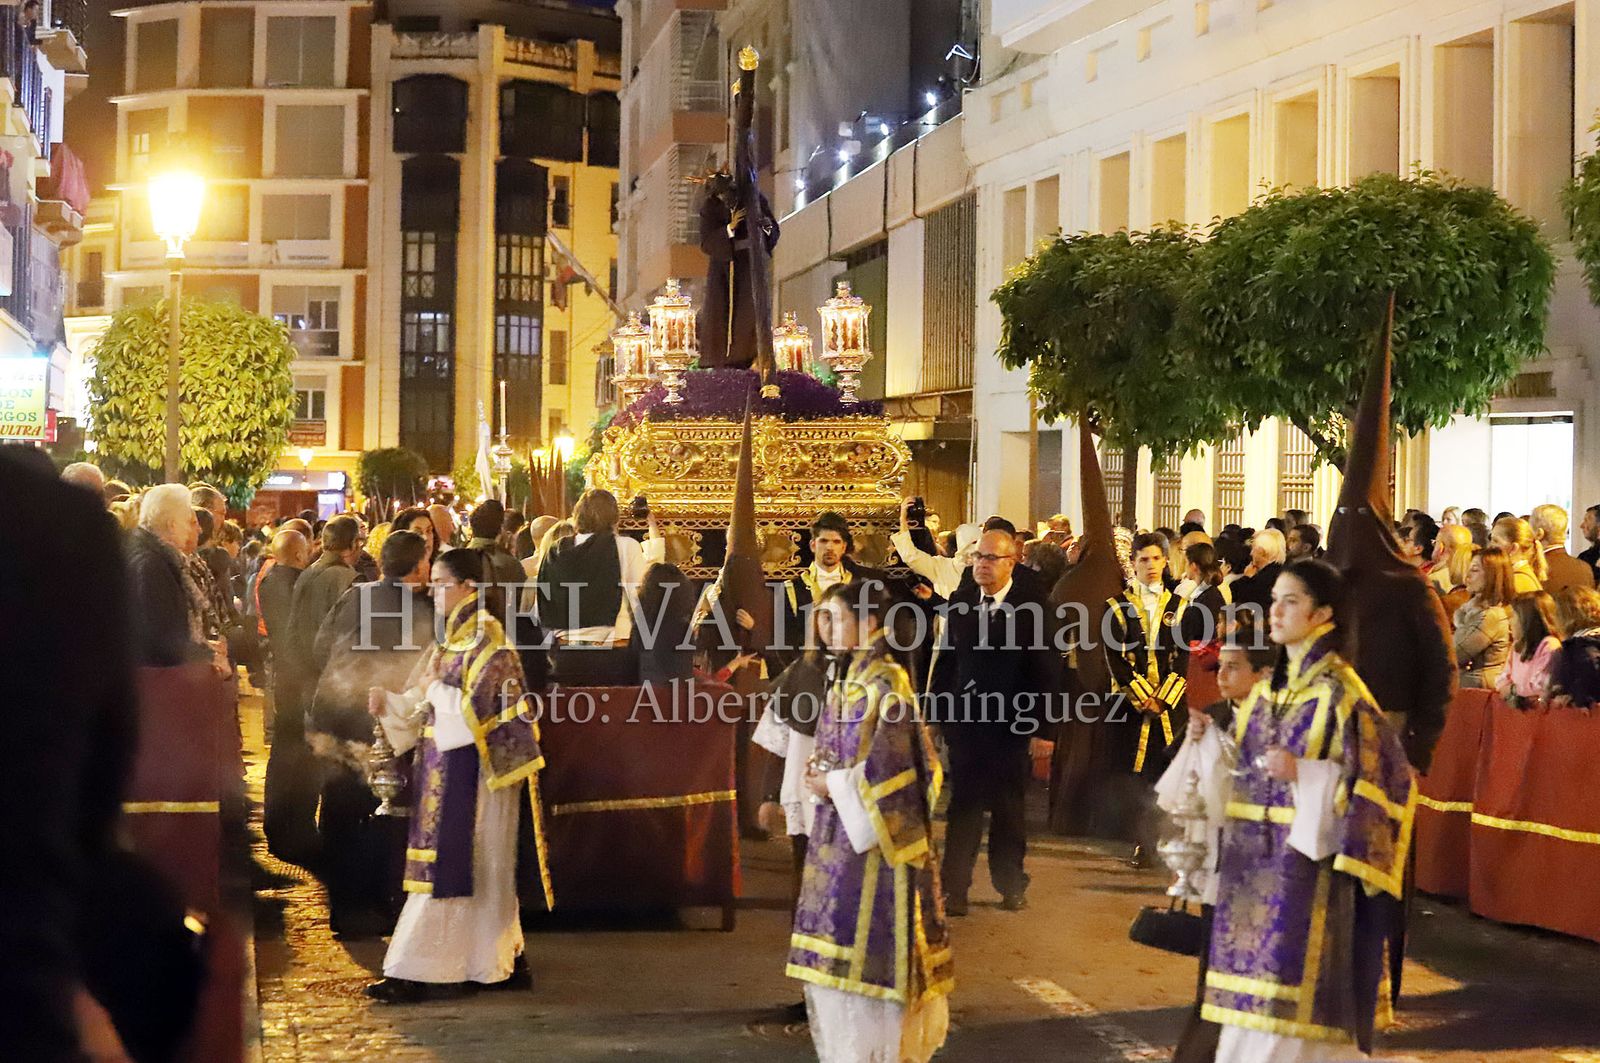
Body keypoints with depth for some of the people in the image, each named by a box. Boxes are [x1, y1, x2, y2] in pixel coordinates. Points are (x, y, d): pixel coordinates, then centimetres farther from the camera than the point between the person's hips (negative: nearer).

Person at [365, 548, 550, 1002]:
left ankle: (417, 973, -4)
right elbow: (426, 706, 15)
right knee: (479, 870, 12)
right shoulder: (452, 637, 15)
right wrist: (389, 702, 0)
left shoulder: (485, 637, -12)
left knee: (447, 868, -6)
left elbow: (477, 706, -18)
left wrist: (433, 687, -7)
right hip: (445, 765, 9)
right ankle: (504, 962, 18)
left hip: (468, 768, -9)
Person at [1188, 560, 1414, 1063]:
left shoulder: (1340, 691, -10)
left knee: (1289, 970, -5)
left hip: (1305, 851, -7)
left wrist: (1304, 773, -22)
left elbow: (1382, 775, -14)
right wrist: (1213, 738, 3)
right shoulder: (1269, 686, 12)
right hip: (1252, 852, 7)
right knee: (1251, 966, 10)